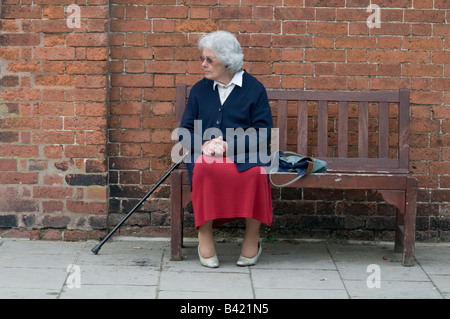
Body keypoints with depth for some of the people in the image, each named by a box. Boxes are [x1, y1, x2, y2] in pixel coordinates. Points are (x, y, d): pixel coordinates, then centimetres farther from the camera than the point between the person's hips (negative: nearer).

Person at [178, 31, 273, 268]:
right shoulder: (199, 90, 17)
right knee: (203, 168, -35)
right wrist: (205, 145, -9)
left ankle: (252, 235, -19)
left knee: (255, 170, -36)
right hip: (205, 153, 2)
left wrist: (229, 146, -14)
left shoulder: (254, 89, 6)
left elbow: (264, 134, -1)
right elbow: (185, 132, 14)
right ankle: (204, 234, -22)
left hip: (245, 153, -2)